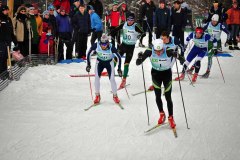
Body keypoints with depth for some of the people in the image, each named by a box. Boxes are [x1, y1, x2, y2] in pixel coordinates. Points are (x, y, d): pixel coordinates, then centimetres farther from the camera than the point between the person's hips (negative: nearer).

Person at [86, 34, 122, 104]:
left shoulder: (111, 47, -33)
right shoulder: (96, 45, -30)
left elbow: (118, 57, -19)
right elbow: (89, 53, -12)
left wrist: (119, 69, -18)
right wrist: (88, 64, -14)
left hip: (109, 62, -1)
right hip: (99, 62, 1)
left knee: (112, 79, -9)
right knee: (97, 77, -14)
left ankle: (115, 96, 11)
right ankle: (97, 96, 1)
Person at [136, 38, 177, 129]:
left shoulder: (168, 51, -28)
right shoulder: (149, 51, -25)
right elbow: (138, 63, -22)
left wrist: (175, 55, -51)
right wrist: (140, 58, -42)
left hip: (167, 73, -2)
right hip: (155, 73, 2)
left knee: (168, 97, 1)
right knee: (158, 96, 8)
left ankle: (171, 118, 18)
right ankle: (162, 114, 32)